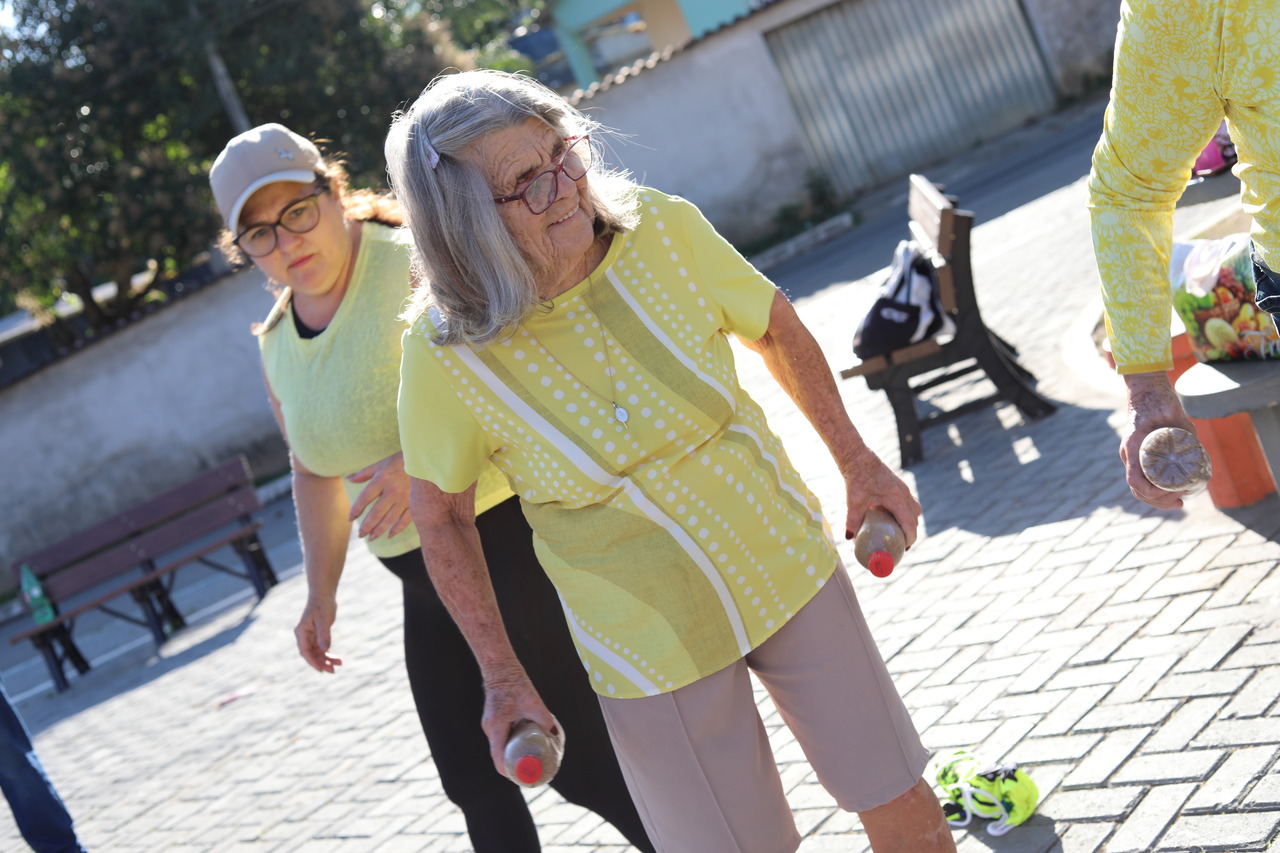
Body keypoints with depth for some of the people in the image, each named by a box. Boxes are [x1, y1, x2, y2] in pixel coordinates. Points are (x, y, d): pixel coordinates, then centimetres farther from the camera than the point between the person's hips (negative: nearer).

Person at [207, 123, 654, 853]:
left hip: (511, 539, -8)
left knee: (578, 762, -3)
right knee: (472, 779, 16)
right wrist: (321, 593, 20)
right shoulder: (278, 347, 9)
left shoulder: (415, 266, -14)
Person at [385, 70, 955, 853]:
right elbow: (440, 514, -5)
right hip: (652, 652, -2)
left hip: (790, 568, 2)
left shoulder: (661, 229, -16)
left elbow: (776, 328, 2)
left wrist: (858, 461, 6)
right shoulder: (447, 351, -20)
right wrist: (501, 673, -4)